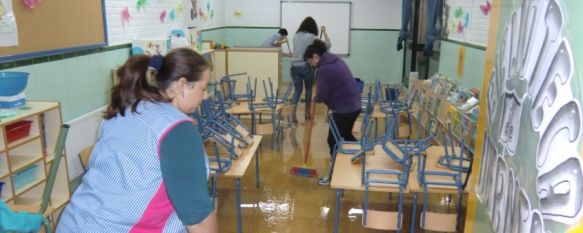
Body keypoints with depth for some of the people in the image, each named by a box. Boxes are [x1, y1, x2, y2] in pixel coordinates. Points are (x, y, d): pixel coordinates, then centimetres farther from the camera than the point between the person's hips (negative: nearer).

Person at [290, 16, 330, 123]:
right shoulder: (312, 37, -7)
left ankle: (293, 114, -5)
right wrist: (324, 32, 7)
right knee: (308, 89, 15)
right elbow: (327, 45, -3)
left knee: (297, 90, 10)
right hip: (306, 67, -4)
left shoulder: (296, 36, 7)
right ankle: (307, 113, 24)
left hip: (294, 66, 4)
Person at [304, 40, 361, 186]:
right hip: (354, 105, 10)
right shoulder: (336, 60, 12)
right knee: (346, 135, 27)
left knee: (333, 141, 4)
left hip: (344, 109, -9)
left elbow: (322, 96, -18)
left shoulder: (324, 69, -17)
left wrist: (315, 98, 3)